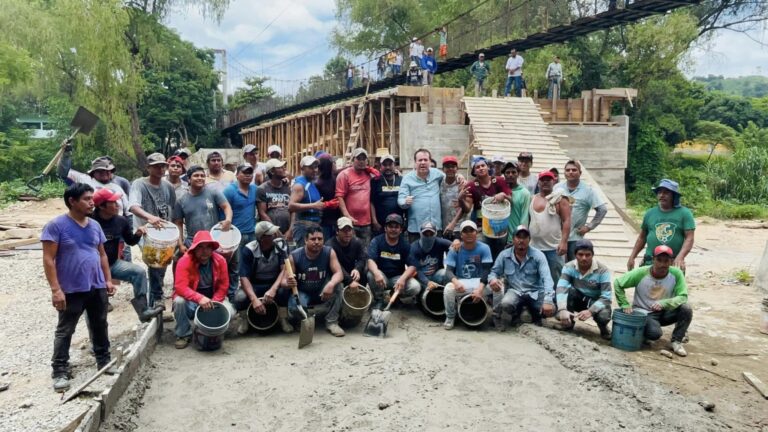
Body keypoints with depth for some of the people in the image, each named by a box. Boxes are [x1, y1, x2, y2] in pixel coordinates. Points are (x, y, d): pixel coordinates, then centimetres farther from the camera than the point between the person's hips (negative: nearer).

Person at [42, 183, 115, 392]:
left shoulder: (94, 225, 7)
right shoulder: (56, 225, -12)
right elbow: (48, 259, -14)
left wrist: (108, 280, 9)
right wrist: (56, 289, -19)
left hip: (97, 287, 6)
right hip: (71, 290, -6)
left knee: (100, 327, 17)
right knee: (65, 331, 6)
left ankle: (104, 361, 32)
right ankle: (60, 371, 15)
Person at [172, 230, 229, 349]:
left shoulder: (220, 260, -9)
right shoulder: (185, 261, -19)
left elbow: (224, 285, -4)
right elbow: (180, 287, -29)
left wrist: (213, 303, -18)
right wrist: (200, 298, -43)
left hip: (211, 300, 2)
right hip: (190, 301, -2)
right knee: (179, 301, -35)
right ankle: (183, 335, -10)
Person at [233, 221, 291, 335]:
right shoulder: (248, 250, -19)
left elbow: (285, 269, -24)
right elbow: (244, 277, -23)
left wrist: (273, 289, -40)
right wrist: (254, 299, -37)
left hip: (274, 283, 1)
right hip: (254, 286, -1)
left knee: (285, 289, -34)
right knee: (240, 297, -33)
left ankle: (283, 319, -8)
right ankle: (244, 320, 2)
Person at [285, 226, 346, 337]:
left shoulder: (329, 252, -15)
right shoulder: (294, 256, -18)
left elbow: (339, 273, -22)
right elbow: (286, 280, -17)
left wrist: (331, 284, -46)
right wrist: (289, 283, -44)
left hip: (322, 292, 2)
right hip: (302, 293, -1)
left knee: (337, 285, -29)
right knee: (294, 308, -34)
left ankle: (332, 322, -14)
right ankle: (304, 320, 7)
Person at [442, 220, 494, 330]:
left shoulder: (484, 248, -6)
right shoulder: (455, 250, -5)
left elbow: (486, 271, -13)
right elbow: (449, 271, -11)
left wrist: (480, 288, -29)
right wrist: (455, 282, -35)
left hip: (479, 281, 0)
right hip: (460, 281, 0)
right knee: (448, 289, -32)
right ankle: (450, 317, -4)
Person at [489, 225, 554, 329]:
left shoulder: (538, 255, -5)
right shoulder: (504, 255, 0)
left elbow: (546, 278, -15)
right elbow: (494, 272, 8)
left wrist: (548, 300, -31)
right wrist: (492, 279, -20)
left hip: (535, 292, 1)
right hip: (514, 291, 0)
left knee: (550, 310, -26)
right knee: (506, 304, -34)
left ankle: (535, 314, 13)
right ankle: (515, 314, 6)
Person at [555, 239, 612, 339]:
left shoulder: (602, 270, -22)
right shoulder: (569, 267, -17)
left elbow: (606, 296, -26)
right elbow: (561, 288, -31)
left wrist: (590, 311, -41)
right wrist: (562, 310, -47)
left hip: (596, 301, -2)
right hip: (578, 299, 2)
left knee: (603, 316, -36)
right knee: (566, 290, -31)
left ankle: (603, 328, 4)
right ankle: (568, 321, -4)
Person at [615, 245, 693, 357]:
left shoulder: (676, 274, -14)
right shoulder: (641, 273, -16)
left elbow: (682, 297, -18)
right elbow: (617, 283, -8)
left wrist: (663, 303, -35)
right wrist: (625, 305, -14)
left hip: (664, 312, 3)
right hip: (643, 313, -3)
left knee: (686, 308, -26)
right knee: (655, 333, -33)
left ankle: (676, 341, -5)